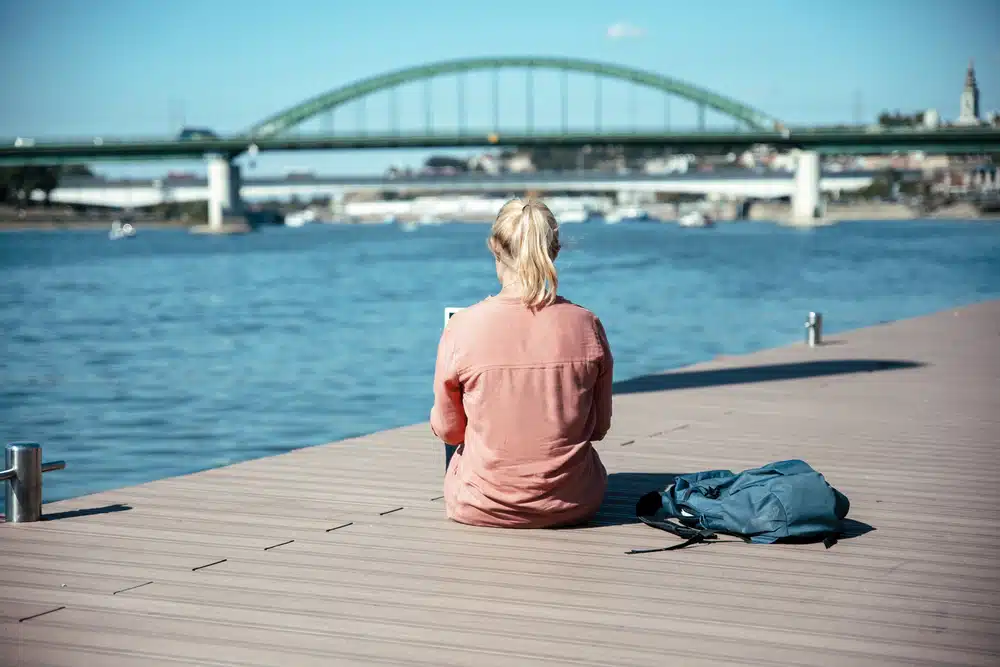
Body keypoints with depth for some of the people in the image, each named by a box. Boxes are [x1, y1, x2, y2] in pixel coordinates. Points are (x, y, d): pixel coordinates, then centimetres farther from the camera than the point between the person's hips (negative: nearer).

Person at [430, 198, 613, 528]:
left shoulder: (462, 327, -16)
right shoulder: (587, 326, -11)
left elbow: (447, 429, -3)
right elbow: (600, 427, 2)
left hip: (481, 508, -1)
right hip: (572, 506, 1)